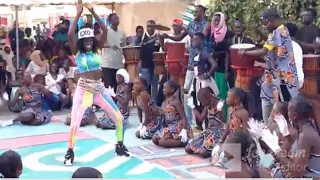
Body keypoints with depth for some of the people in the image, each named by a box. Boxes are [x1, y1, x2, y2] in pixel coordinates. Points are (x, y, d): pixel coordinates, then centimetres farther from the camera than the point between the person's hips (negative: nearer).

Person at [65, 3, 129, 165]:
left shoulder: (96, 49, 4)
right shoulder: (77, 52, -4)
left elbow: (105, 31, -6)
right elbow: (70, 35, -20)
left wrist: (93, 13, -11)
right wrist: (78, 15, -17)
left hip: (99, 88, 4)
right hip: (83, 90, -3)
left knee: (119, 117, 3)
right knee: (74, 123, -9)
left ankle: (120, 146, 22)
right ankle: (70, 152, 12)